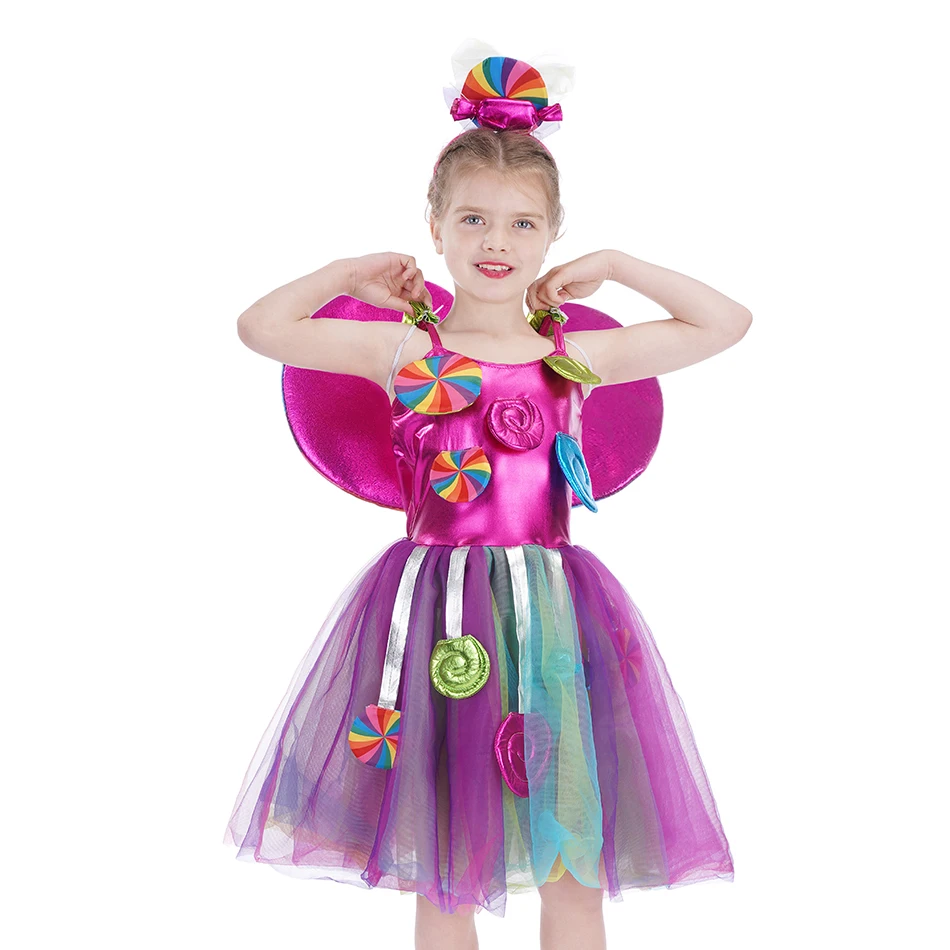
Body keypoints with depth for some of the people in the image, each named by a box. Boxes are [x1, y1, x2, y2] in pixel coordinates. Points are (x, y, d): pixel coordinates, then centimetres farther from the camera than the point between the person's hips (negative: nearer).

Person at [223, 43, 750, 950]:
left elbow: (728, 322, 11)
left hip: (555, 613, 2)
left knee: (574, 868, 9)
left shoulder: (581, 357, 4)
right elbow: (258, 326, 3)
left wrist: (615, 265, 9)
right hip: (434, 614, -1)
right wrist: (353, 271, 7)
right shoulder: (401, 350, -1)